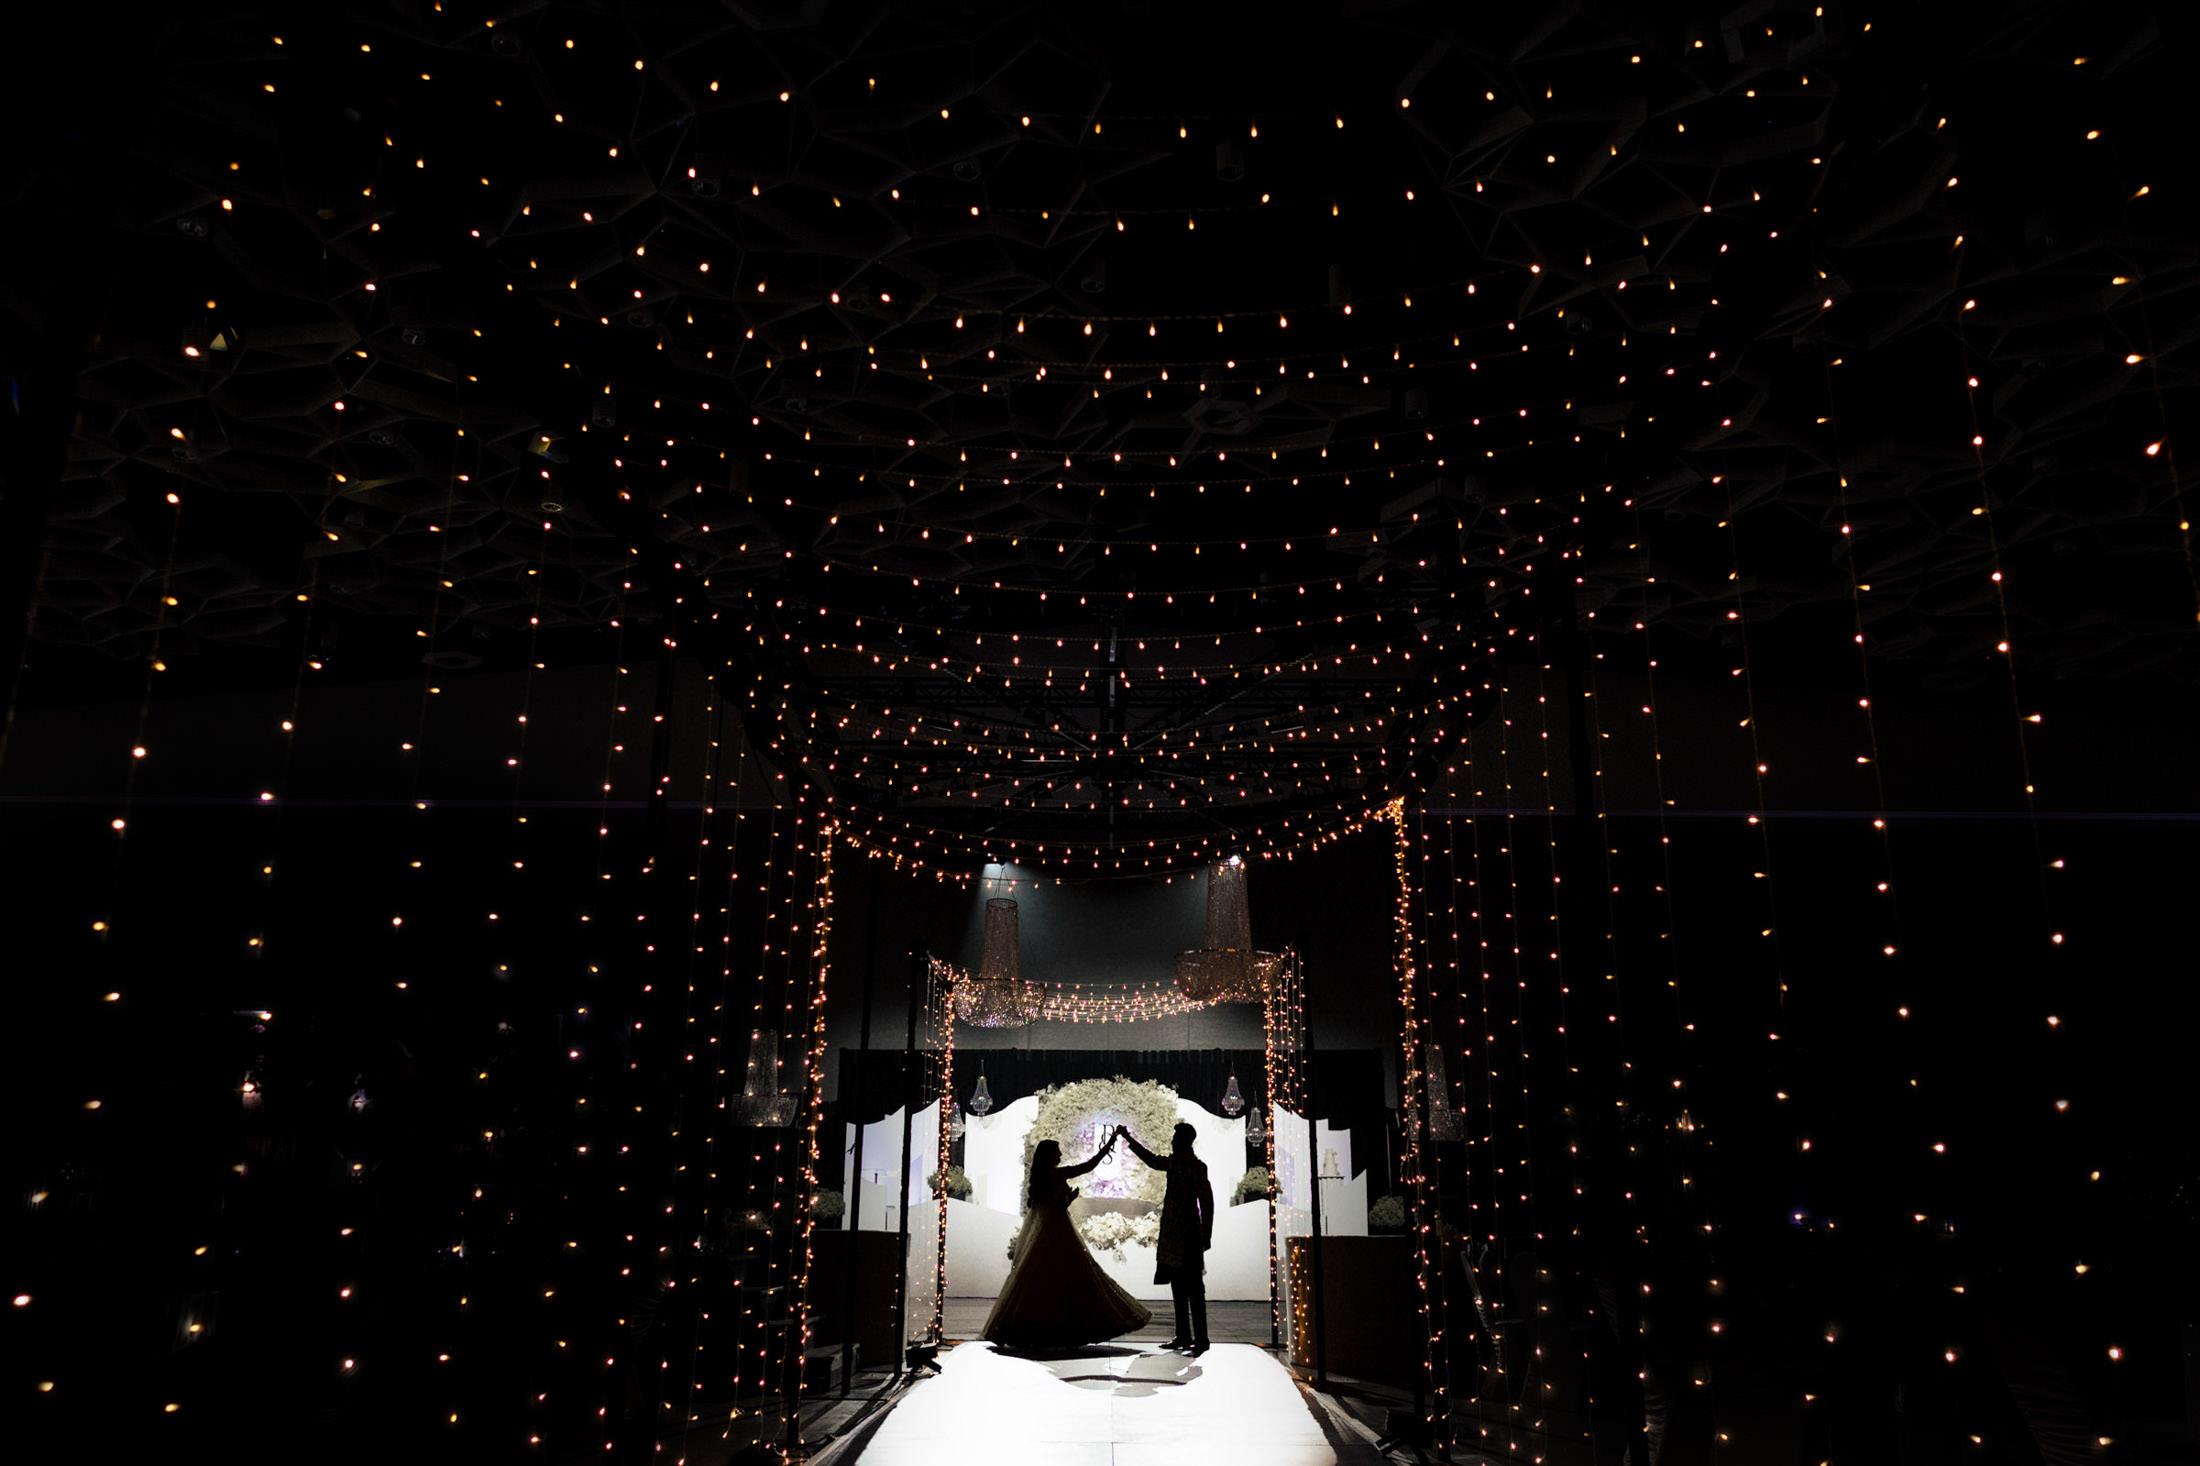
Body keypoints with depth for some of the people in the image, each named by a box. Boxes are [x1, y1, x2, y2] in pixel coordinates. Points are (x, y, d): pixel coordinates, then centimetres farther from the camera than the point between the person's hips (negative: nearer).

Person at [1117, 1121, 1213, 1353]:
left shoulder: (1197, 1166, -12)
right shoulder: (1173, 1162, 12)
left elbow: (1207, 1201, -14)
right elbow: (1151, 1160, 30)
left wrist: (1206, 1235, -16)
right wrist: (1128, 1138, 33)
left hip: (1188, 1234, -9)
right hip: (1173, 1234, 9)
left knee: (1193, 1288, -7)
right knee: (1178, 1286, 12)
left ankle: (1200, 1339, -5)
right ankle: (1183, 1336, 18)